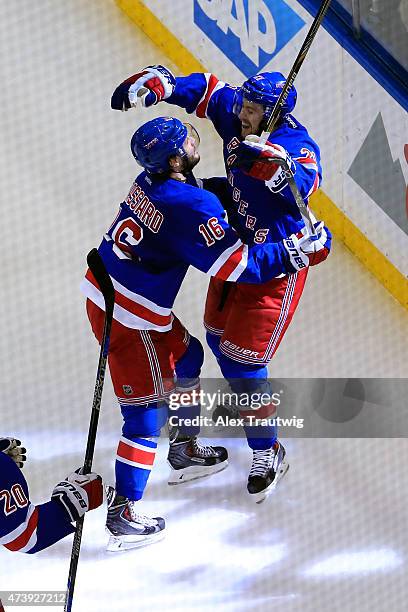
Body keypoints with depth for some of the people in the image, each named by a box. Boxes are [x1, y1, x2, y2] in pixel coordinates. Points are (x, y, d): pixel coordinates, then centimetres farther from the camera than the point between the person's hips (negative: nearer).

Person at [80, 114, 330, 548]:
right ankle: (123, 515, 5)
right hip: (129, 320, -9)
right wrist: (296, 252, -17)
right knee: (145, 411, 0)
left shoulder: (150, 181, 0)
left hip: (102, 293, 9)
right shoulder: (187, 207, -27)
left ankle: (185, 452, 43)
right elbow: (236, 264, -23)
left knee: (186, 355, 28)